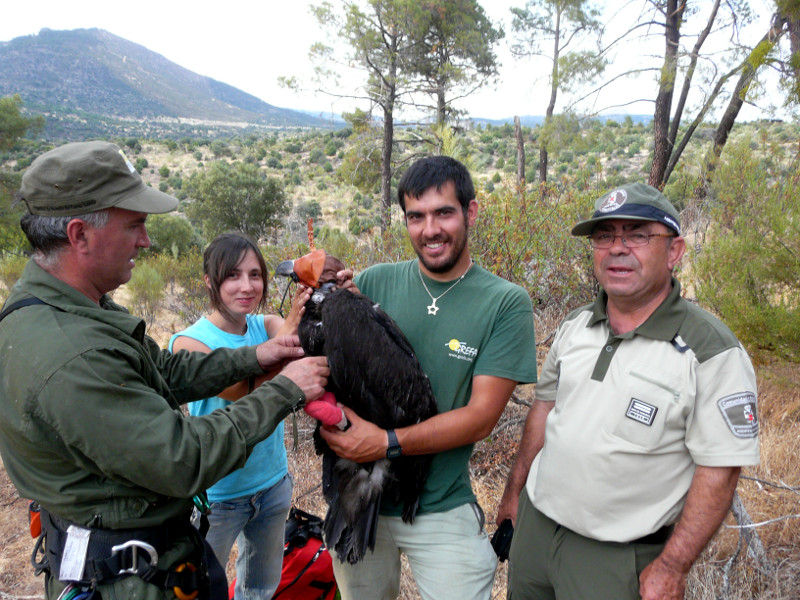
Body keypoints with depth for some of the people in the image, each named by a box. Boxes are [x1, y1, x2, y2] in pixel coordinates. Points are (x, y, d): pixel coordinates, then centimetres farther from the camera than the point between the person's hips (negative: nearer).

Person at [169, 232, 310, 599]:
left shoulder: (267, 326, -4)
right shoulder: (189, 342, -17)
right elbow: (240, 388, -33)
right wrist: (290, 328, -47)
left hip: (274, 483, 4)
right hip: (217, 497, -4)